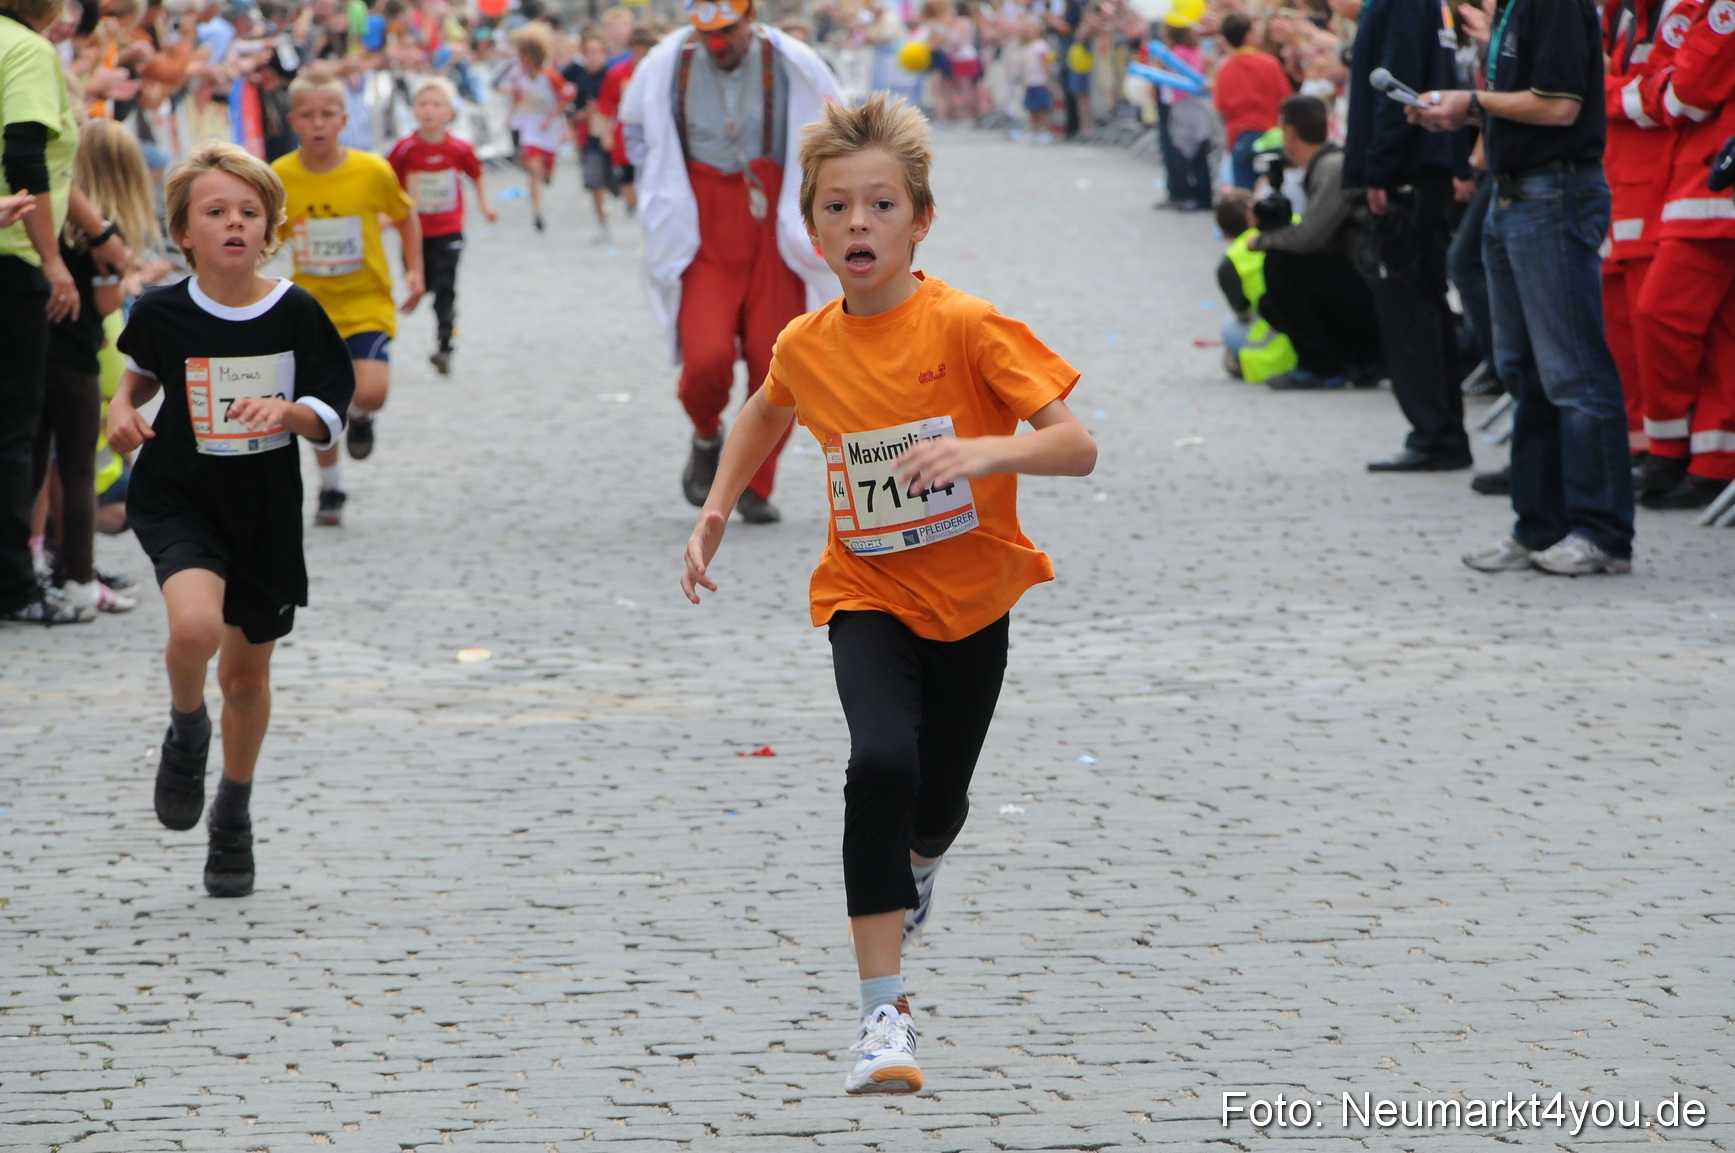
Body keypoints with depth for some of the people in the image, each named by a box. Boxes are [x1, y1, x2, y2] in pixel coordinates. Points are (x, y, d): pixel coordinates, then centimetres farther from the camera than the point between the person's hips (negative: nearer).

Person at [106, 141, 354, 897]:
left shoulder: (295, 315, -9)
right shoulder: (163, 313, -7)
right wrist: (122, 408, -4)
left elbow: (329, 419, -4)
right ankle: (186, 730, 3)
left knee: (247, 673, 13)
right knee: (195, 624, -30)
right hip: (178, 500, -1)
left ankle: (234, 815, 36)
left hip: (265, 514, 1)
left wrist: (287, 411, -24)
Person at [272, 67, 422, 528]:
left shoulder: (372, 171, -12)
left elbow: (405, 215, 6)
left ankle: (360, 418, 16)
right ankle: (330, 490, 29)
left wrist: (415, 270, 1)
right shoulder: (279, 178, -8)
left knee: (370, 391, -22)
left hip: (365, 304, -2)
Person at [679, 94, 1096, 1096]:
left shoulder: (966, 327, -18)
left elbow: (1078, 448, -23)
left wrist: (988, 450, -40)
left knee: (937, 808, 13)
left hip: (972, 598, -1)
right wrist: (717, 510, 12)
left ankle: (916, 862, 54)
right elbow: (769, 413, 21)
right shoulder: (807, 346, -5)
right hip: (869, 595, 1)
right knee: (881, 763, -25)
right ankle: (885, 1014, -23)